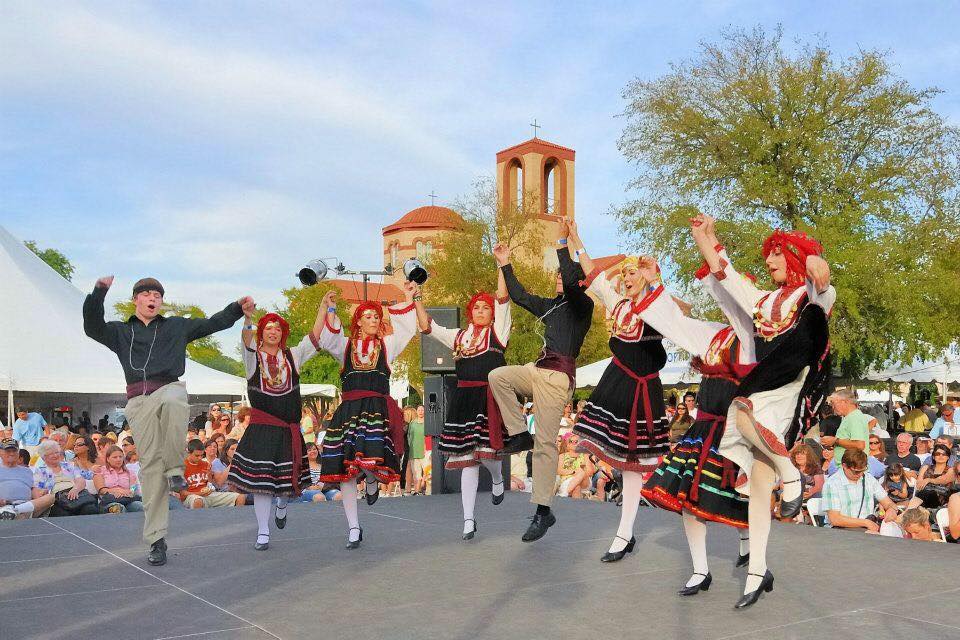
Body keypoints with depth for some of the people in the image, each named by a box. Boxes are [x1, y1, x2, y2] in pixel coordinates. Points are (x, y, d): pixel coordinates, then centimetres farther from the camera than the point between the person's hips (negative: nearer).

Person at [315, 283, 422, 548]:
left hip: (378, 408, -1)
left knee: (371, 457, -24)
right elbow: (327, 341, 0)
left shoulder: (386, 345, 17)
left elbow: (407, 328, 11)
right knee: (345, 466, -3)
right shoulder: (346, 346, 17)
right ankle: (353, 528, 5)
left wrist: (410, 300, 8)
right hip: (349, 409, 1)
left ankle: (372, 481, 17)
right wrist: (330, 310, -5)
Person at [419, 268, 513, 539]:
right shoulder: (459, 336, 19)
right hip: (464, 399, 4)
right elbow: (428, 327, 16)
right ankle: (468, 519, 8)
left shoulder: (498, 331, 8)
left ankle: (498, 480, 24)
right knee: (467, 458, 3)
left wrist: (502, 266, -7)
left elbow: (503, 298, -3)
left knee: (487, 449, -15)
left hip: (490, 398, -4)